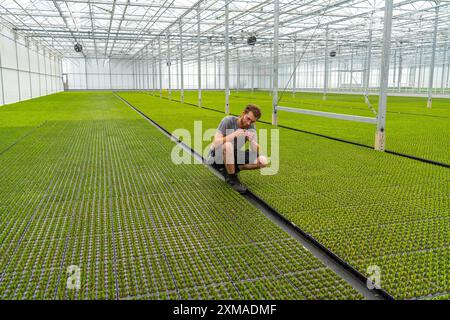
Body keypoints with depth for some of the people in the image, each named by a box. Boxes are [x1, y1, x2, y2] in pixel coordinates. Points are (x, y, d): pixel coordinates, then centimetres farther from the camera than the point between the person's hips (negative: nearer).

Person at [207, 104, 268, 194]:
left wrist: (251, 140, -30)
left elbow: (256, 151, -11)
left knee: (263, 161, -13)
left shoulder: (251, 128, -3)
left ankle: (230, 170, 0)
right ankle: (231, 179, -20)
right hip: (216, 157, -5)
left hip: (234, 157, 5)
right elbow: (216, 143, -25)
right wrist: (233, 135, -34)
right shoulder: (228, 120, -16)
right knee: (228, 145, -40)